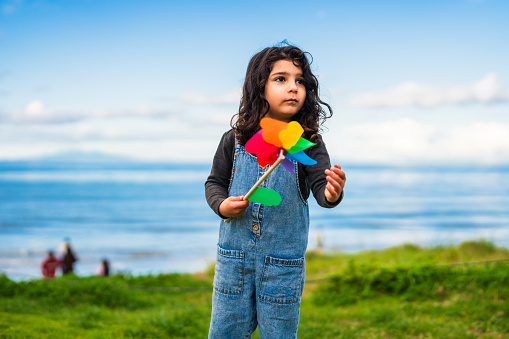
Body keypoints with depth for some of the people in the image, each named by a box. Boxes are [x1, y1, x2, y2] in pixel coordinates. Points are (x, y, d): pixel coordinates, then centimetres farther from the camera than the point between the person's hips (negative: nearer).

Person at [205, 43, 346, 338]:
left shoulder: (308, 143, -7)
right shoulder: (235, 140, -2)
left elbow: (320, 186, -19)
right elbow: (215, 182, 9)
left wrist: (332, 194, -43)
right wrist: (222, 205, -12)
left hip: (283, 262, -1)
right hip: (234, 256, 1)